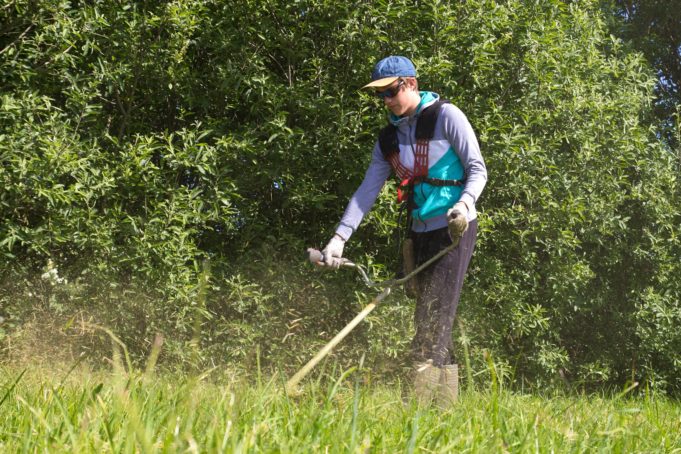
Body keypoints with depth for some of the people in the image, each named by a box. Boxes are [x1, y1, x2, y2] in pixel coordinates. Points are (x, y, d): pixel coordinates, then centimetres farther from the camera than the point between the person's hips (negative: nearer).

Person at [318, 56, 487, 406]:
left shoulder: (446, 117, -4)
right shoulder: (389, 137, 13)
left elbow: (477, 170, -5)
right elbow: (367, 190, 7)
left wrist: (463, 205, -24)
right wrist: (340, 237, -3)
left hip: (454, 229, -7)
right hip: (420, 233, 7)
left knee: (435, 313, -14)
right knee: (428, 316, 8)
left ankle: (421, 399, -17)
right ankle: (446, 397, 15)